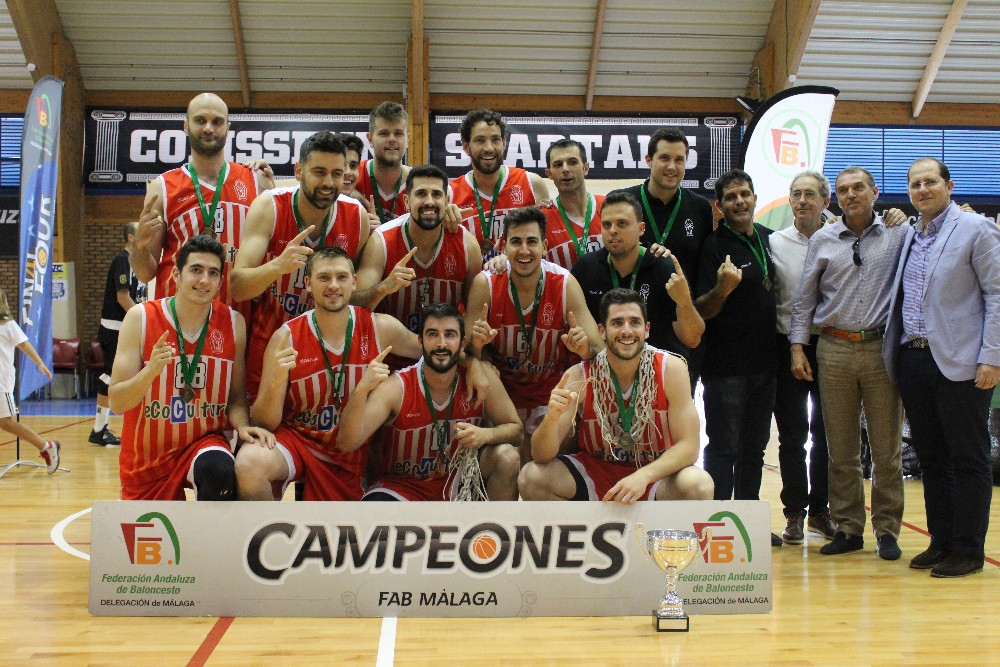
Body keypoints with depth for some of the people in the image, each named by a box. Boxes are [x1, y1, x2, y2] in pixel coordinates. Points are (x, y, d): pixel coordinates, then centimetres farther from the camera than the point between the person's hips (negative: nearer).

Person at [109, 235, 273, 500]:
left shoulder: (233, 323, -5)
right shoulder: (141, 318, -10)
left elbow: (236, 397, 2)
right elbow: (117, 403, -14)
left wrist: (242, 426, -20)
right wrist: (152, 370, -32)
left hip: (205, 440, -1)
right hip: (147, 456, 1)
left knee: (220, 471, -34)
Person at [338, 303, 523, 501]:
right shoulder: (396, 387, -17)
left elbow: (516, 428, -1)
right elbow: (348, 443, -24)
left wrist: (485, 434, -24)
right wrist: (362, 389, -41)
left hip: (459, 482, 4)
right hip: (403, 485, -3)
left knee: (507, 457, -21)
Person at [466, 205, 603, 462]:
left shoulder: (565, 284, -12)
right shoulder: (485, 284, -12)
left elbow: (600, 351, -12)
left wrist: (585, 348, -35)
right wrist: (476, 345, -33)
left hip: (552, 395, 1)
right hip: (503, 391, 0)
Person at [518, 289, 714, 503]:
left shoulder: (671, 369, -13)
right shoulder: (580, 377, -13)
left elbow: (689, 446, -14)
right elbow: (541, 455, -16)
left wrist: (643, 476, -32)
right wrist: (553, 416, -39)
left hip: (655, 476, -1)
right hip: (595, 472, 1)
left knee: (699, 485, -32)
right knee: (531, 477, -23)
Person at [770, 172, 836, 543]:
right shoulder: (774, 243, 4)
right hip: (789, 347, -1)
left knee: (826, 432, 8)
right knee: (792, 434, 4)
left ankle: (820, 510, 21)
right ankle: (794, 513, 13)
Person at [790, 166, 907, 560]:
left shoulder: (898, 234, 6)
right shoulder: (822, 241, 10)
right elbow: (805, 298, 11)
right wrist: (797, 347, 4)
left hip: (881, 350, -1)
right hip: (834, 351, 1)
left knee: (886, 449, 3)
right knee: (841, 450, 5)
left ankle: (887, 530, 14)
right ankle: (848, 528, 14)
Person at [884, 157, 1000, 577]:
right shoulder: (908, 236, 16)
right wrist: (894, 351, 13)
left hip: (959, 364, -6)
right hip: (912, 360, 6)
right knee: (931, 458, 11)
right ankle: (941, 542, 21)